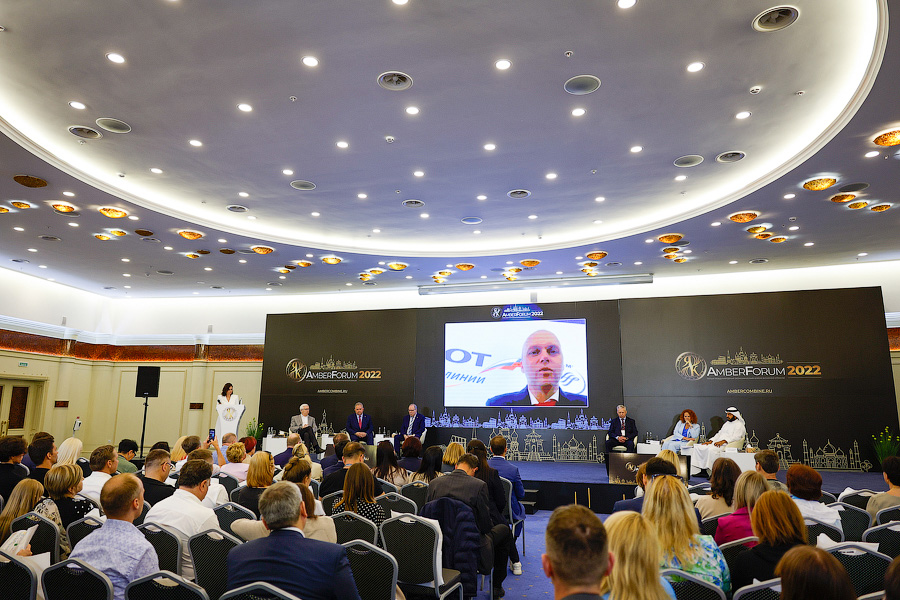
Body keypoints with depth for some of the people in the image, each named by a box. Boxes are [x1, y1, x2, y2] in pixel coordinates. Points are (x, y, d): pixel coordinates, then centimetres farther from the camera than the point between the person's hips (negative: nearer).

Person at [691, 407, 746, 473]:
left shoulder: (739, 425, 1)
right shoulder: (726, 423, 27)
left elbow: (736, 437, -15)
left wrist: (723, 441, -27)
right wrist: (710, 441, 8)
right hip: (717, 443, 9)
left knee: (711, 449, -37)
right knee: (699, 447, -11)